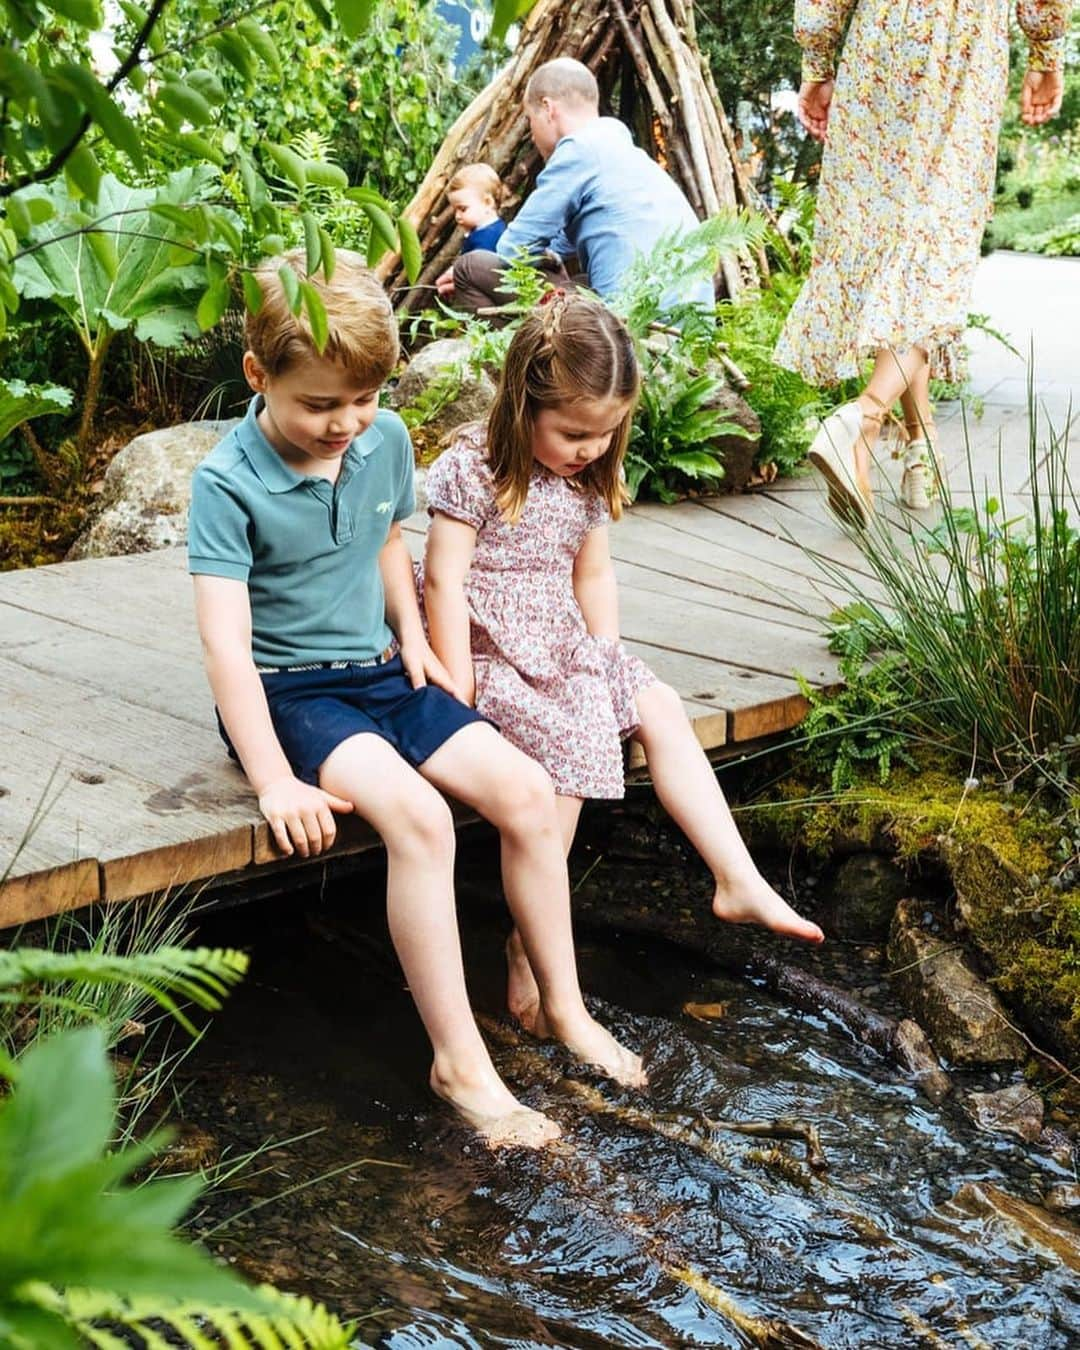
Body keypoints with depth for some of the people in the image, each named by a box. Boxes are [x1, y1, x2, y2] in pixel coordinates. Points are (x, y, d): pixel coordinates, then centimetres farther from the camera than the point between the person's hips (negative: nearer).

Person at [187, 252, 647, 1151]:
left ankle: (565, 1009, 4)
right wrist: (275, 782, -29)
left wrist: (411, 632, 4)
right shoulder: (228, 484, -18)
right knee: (418, 817, -31)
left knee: (527, 793, -12)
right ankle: (459, 1061, -21)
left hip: (379, 672, 6)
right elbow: (226, 641, -23)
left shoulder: (387, 441, 1)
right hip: (287, 689, -6)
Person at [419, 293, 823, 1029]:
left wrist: (608, 660, 4)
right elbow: (445, 581, -18)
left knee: (660, 709, -3)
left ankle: (737, 879, 1)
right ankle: (533, 949, -18)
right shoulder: (473, 470, -15)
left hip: (565, 646, 8)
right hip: (494, 650, -8)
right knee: (571, 743, -25)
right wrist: (459, 692, -20)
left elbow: (594, 574, 14)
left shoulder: (588, 477, 7)